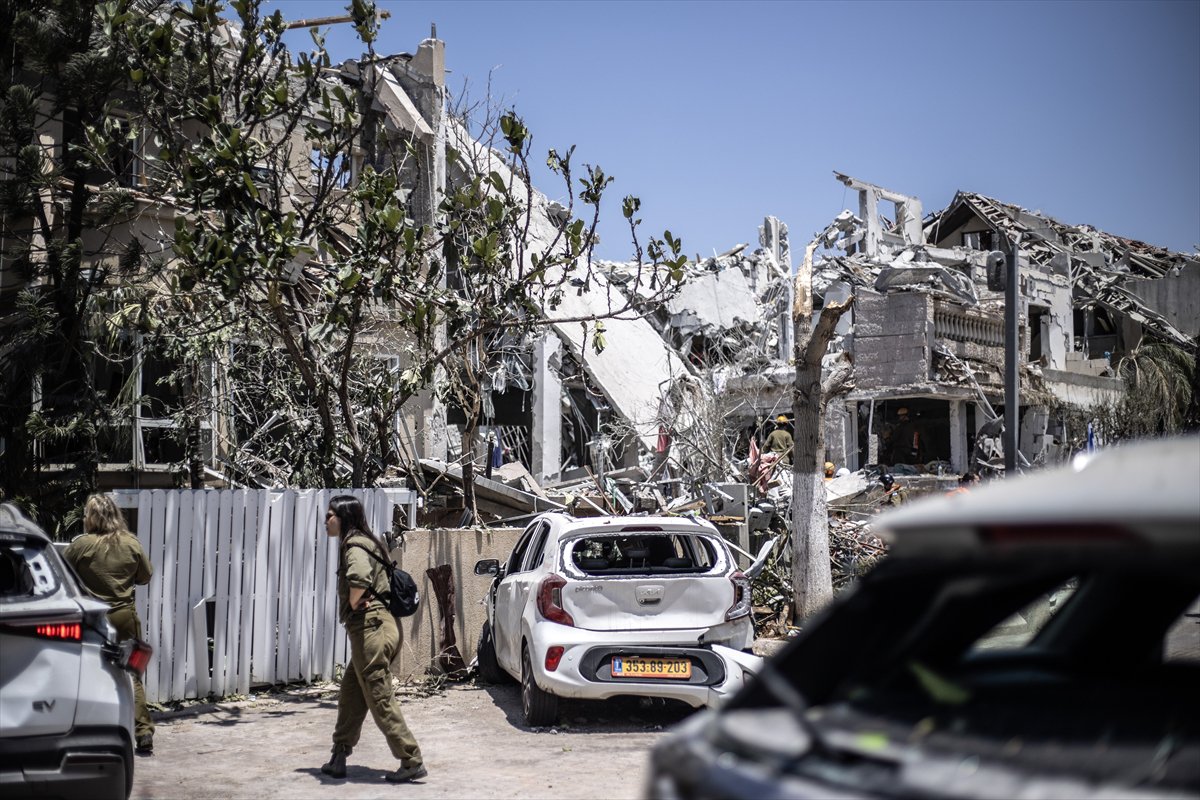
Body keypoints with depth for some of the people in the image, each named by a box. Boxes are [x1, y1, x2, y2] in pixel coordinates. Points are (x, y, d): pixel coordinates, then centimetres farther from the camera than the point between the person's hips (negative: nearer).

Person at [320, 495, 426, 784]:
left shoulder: (354, 546, -13)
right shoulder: (364, 542, 18)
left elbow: (359, 577, -34)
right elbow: (375, 578, 30)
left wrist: (353, 604, -16)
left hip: (370, 627, -10)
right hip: (379, 624, 10)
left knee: (380, 699, -5)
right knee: (350, 695, 16)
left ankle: (412, 762, -2)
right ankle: (338, 759, 23)